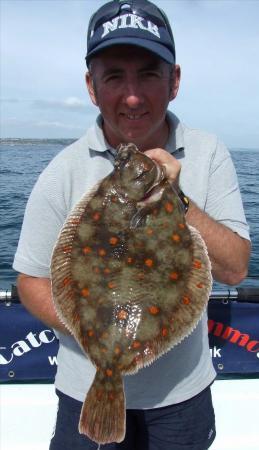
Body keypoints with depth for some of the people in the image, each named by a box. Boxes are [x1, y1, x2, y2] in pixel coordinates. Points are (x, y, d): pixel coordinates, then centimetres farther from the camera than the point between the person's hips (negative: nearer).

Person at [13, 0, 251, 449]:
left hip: (184, 389, 2)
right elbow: (32, 282, -8)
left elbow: (235, 269, -13)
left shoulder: (208, 155, -11)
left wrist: (176, 200, -27)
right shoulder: (63, 172, -15)